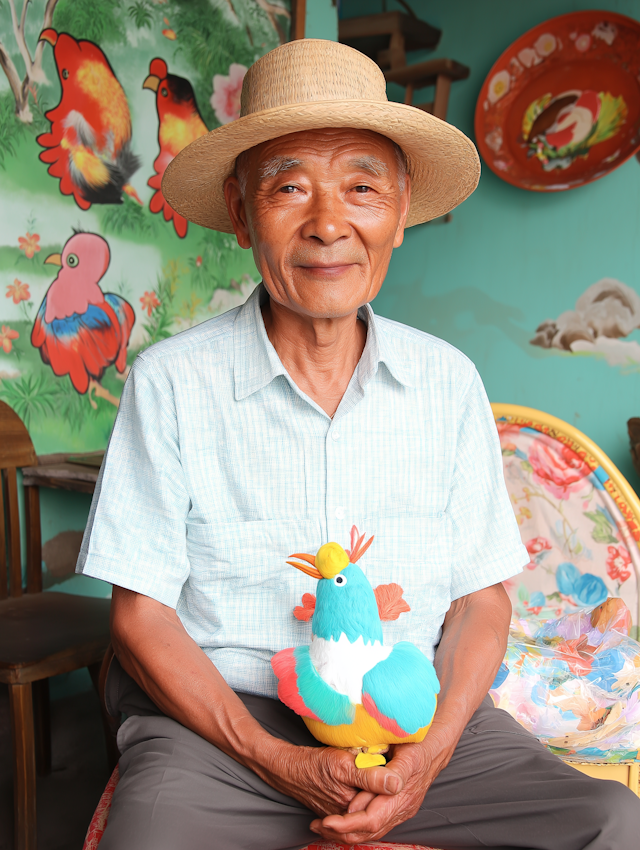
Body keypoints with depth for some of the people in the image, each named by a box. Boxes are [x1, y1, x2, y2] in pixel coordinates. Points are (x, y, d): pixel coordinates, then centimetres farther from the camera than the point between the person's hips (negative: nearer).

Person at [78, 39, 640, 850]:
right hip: (222, 719, -2)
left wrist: (431, 751, -11)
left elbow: (480, 597, 5)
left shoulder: (448, 381, 2)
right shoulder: (170, 383, -6)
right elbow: (141, 615, -4)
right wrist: (279, 761, -15)